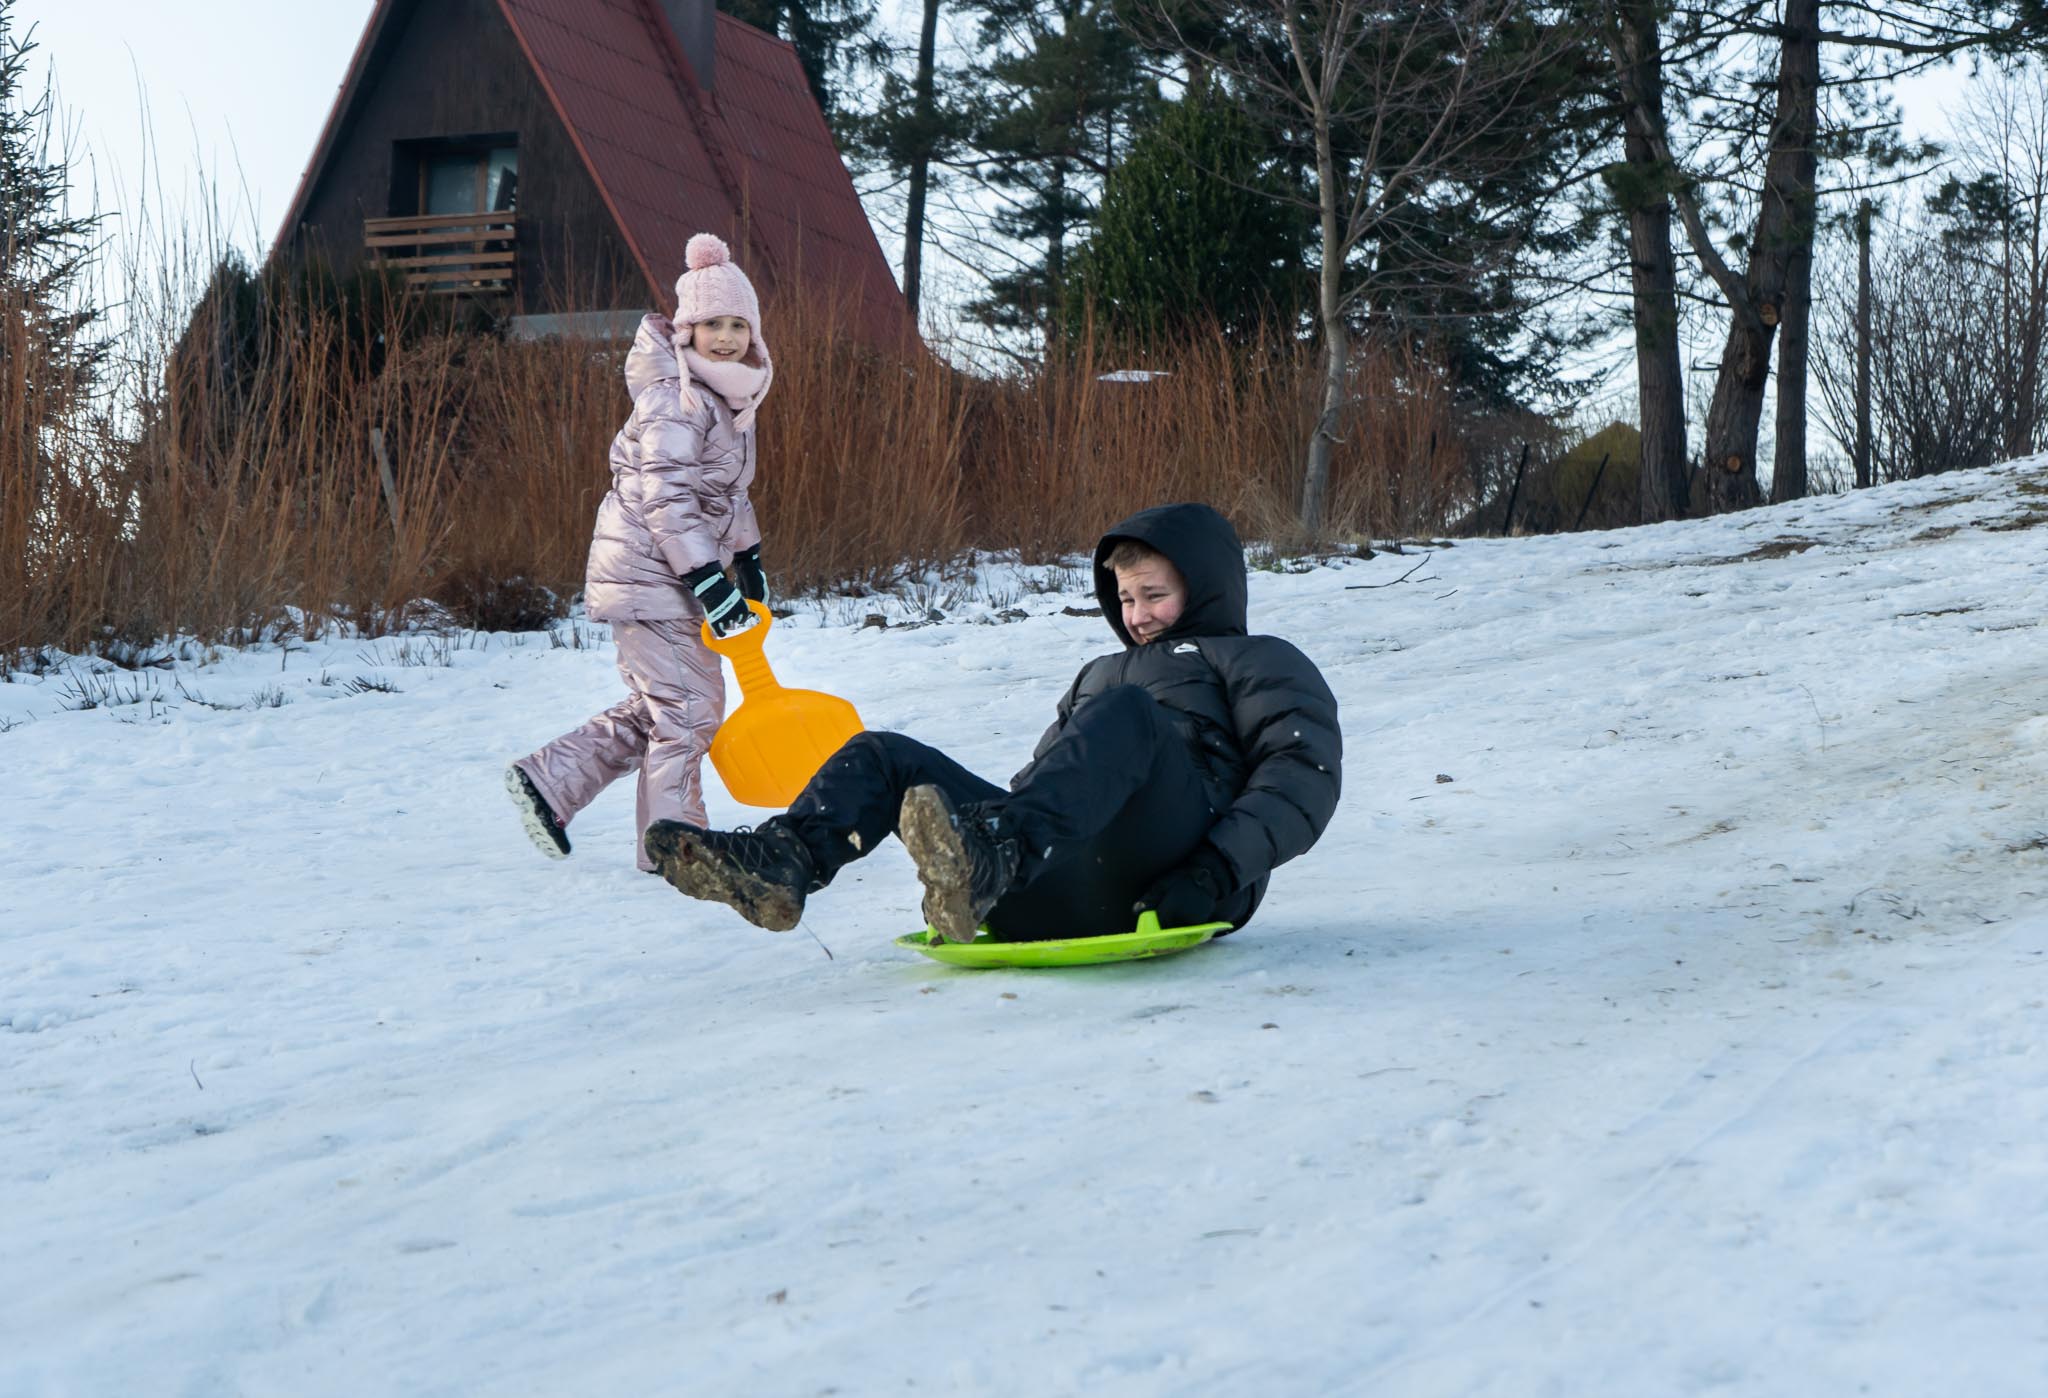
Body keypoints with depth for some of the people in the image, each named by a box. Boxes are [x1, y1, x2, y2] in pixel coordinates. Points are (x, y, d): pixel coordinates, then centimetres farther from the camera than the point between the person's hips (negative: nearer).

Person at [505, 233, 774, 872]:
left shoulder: (726, 394, 13)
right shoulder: (676, 399, -18)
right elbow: (665, 497, -24)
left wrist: (748, 558, 22)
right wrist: (708, 577, -27)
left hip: (676, 573, 10)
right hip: (651, 572, -10)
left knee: (656, 708, 16)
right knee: (689, 707, -5)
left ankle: (547, 781, 22)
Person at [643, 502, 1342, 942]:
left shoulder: (1257, 663, 20)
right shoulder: (1100, 674, 40)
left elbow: (1306, 773, 1)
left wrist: (1220, 870, -16)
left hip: (1155, 880, -6)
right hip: (1061, 896, 6)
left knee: (1126, 713, -32)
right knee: (884, 756, 0)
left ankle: (991, 856, -57)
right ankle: (782, 863, -31)